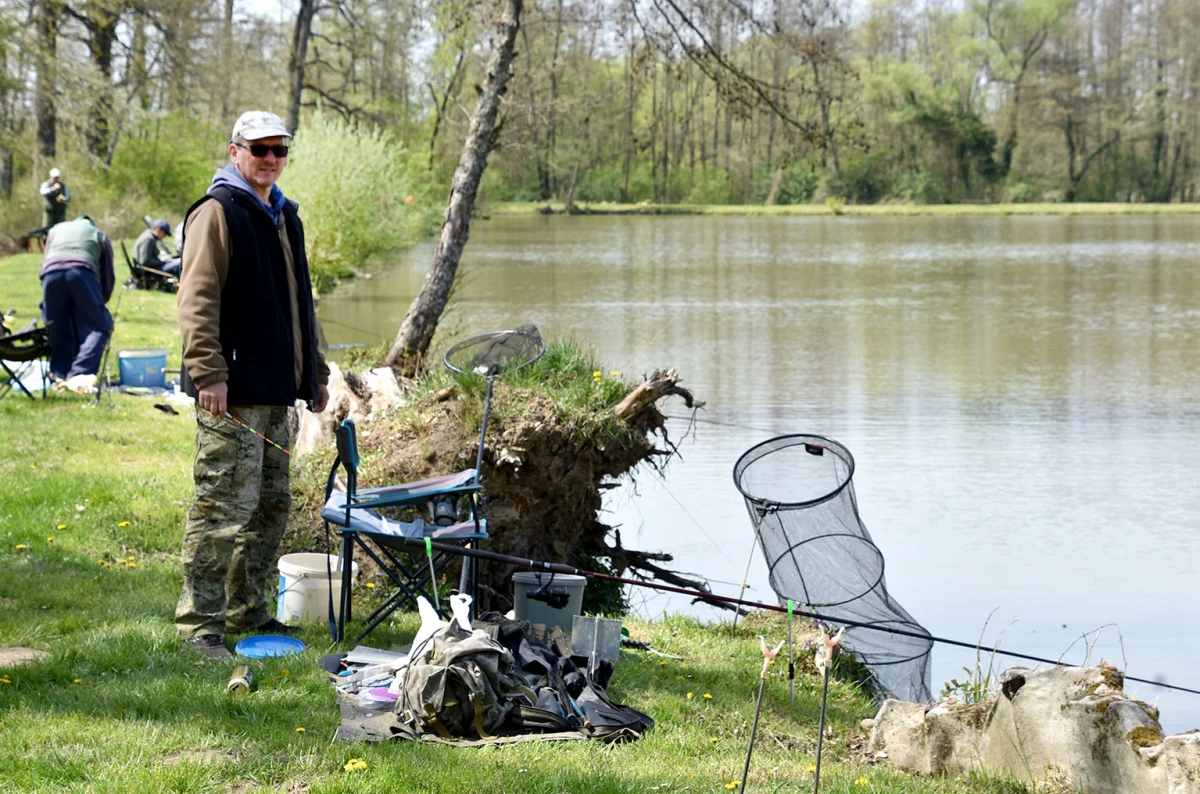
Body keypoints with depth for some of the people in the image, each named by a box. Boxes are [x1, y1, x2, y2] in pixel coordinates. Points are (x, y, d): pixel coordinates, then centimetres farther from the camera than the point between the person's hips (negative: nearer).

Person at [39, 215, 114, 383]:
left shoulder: (56, 229, 38)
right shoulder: (99, 235, 31)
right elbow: (108, 276, 24)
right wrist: (100, 303, 35)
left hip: (51, 273, 3)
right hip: (81, 272, -2)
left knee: (58, 330, 14)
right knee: (97, 326, 2)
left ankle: (59, 375, 3)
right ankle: (80, 374, -16)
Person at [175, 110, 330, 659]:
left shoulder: (285, 217, 20)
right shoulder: (218, 212, -8)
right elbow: (197, 300, -15)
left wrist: (314, 371, 25)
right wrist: (209, 373, -23)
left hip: (275, 393, 9)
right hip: (232, 391, -9)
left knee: (271, 504, 13)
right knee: (224, 506, -10)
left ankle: (248, 611, 24)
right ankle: (200, 622, -5)